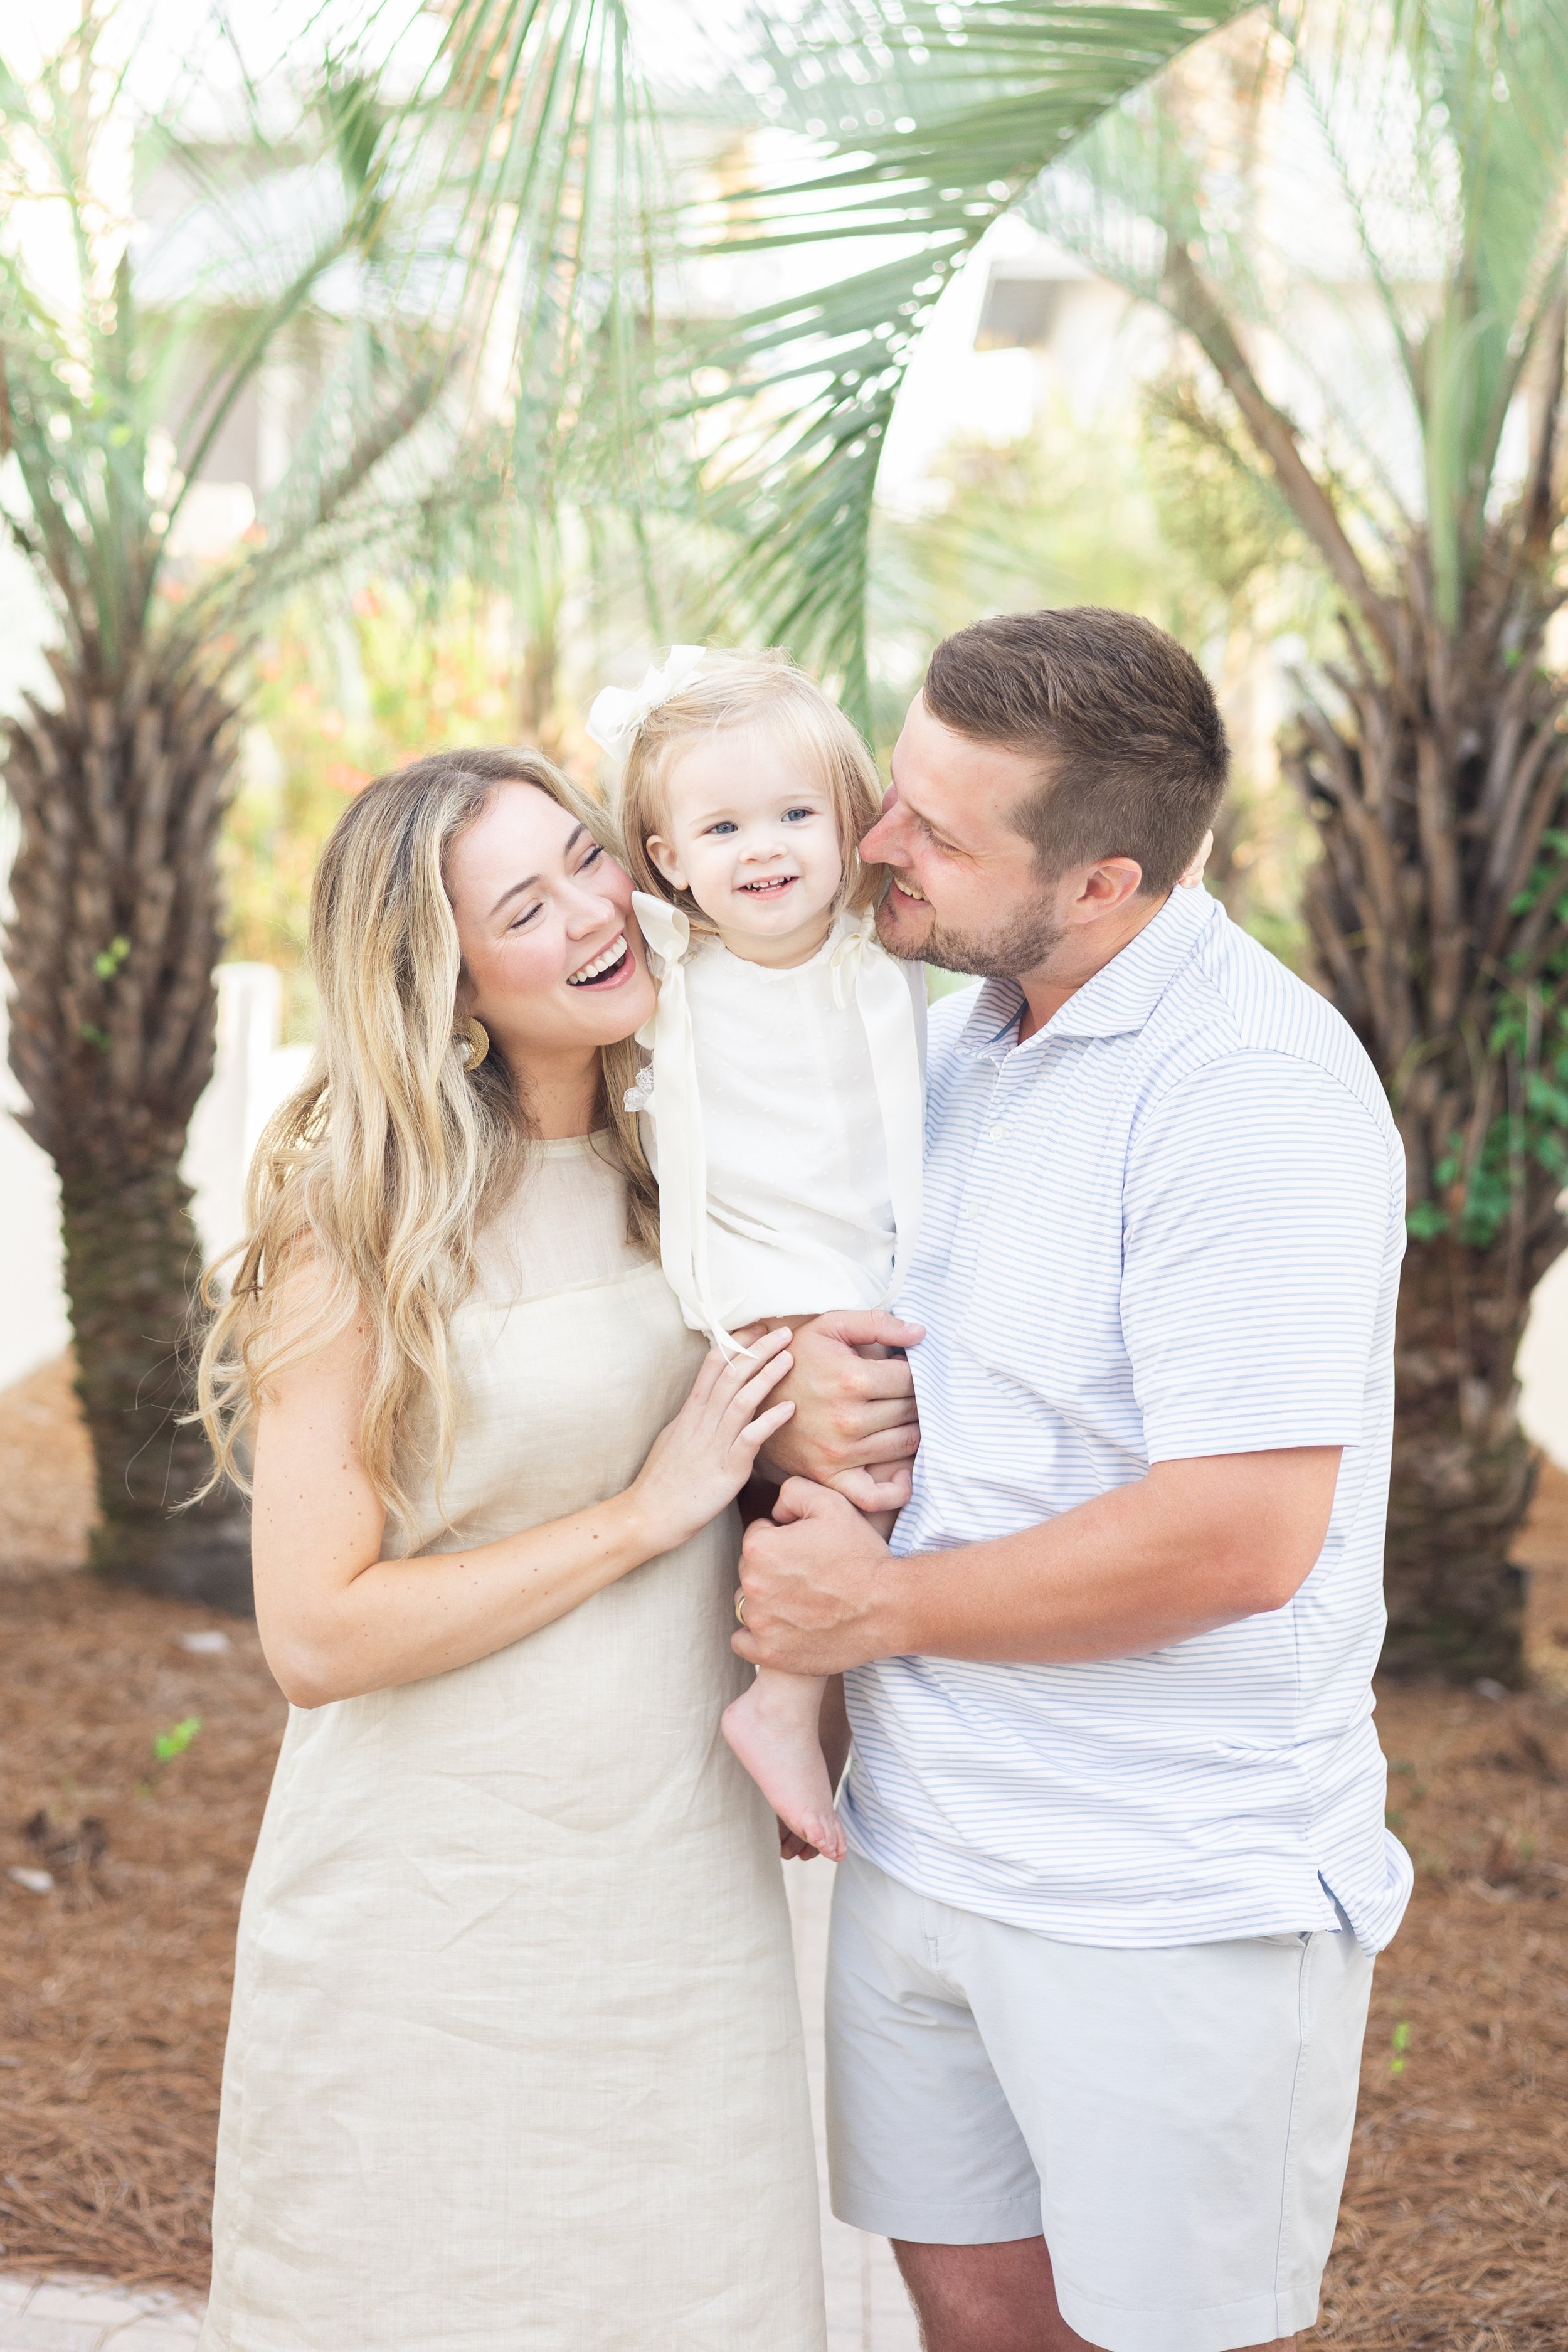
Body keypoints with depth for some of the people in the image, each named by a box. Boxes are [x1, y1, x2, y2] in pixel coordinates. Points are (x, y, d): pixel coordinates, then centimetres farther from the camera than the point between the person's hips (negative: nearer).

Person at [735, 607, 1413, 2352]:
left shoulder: (1248, 1086, -21)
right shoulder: (965, 1041, 7)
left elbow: (1238, 1539, -27)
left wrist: (884, 1605, -15)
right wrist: (800, 1406, -6)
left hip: (1174, 1898, -8)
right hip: (919, 1845, 8)